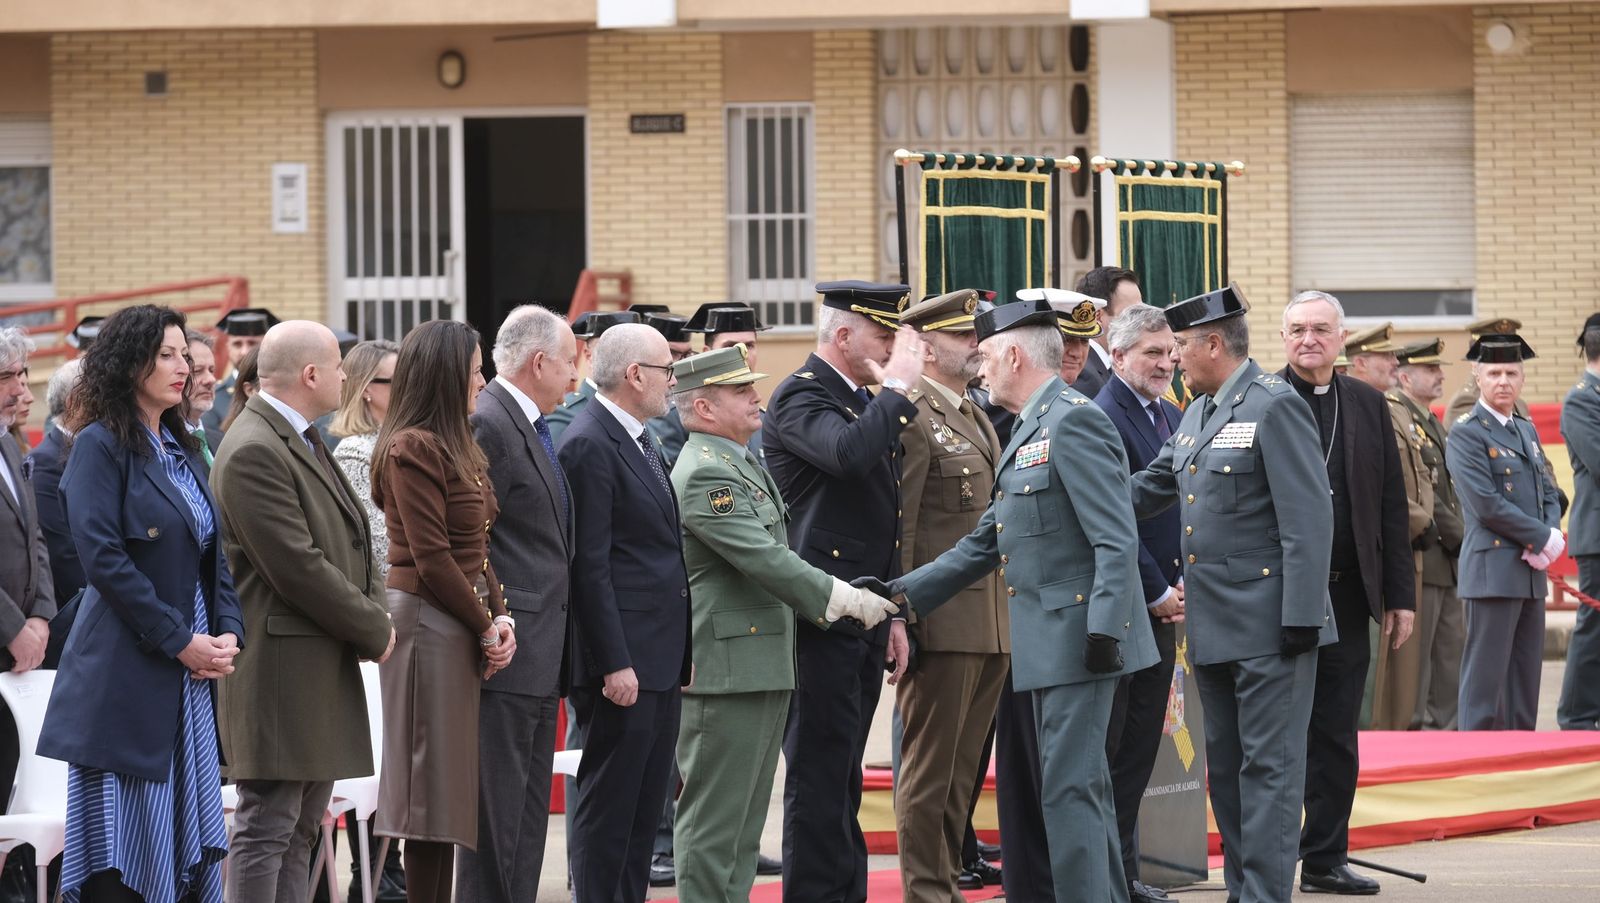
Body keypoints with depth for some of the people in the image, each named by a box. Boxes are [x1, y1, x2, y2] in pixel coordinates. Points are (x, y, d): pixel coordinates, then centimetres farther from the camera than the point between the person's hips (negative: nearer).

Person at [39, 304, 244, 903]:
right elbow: (103, 559, -15)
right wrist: (180, 641, -15)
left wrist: (228, 631, 0)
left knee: (189, 842, 5)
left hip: (194, 674, 8)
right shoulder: (101, 446, -7)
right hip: (128, 673, -8)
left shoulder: (183, 450, 16)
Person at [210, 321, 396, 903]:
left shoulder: (304, 441, 16)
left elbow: (350, 544, 19)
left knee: (301, 830, 13)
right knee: (267, 830, -9)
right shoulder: (254, 453, -17)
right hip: (279, 673, -11)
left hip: (323, 669, 11)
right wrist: (375, 631, -11)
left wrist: (375, 612, 1)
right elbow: (298, 568, -21)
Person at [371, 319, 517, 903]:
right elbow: (431, 558, -17)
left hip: (463, 624, 9)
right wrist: (486, 629, -10)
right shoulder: (413, 450, -14)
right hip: (430, 624, -9)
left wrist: (499, 618, 0)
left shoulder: (454, 447, 15)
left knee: (448, 786, 10)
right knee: (435, 783, -6)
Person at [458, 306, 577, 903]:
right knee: (497, 808, -7)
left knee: (529, 812, 13)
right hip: (508, 652, -10)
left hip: (540, 658, 10)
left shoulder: (531, 428, 17)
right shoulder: (487, 425, -14)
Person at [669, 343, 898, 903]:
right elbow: (766, 561, -21)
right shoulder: (705, 474, -16)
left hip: (764, 666, 11)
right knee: (714, 819, -7)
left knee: (743, 826, 13)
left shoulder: (743, 466, 18)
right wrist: (846, 599, -16)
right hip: (726, 669, -11)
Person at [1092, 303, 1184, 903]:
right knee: (1103, 745, -3)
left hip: (1161, 603, 8)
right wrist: (1158, 592, -13)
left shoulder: (1171, 417, 14)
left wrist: (1180, 586, 6)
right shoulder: (1102, 420, -13)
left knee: (1141, 744, 10)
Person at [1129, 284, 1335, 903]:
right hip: (1214, 625, 9)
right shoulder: (1197, 414, 16)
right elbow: (1151, 488, 24)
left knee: (1269, 766, -7)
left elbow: (1308, 521, -16)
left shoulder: (1275, 407, -12)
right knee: (1226, 767, 13)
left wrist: (1301, 619, -20)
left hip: (1268, 622, -9)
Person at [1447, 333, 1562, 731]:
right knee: (1486, 678, -8)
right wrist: (1543, 538, -12)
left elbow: (1548, 495, 18)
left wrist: (1551, 538, -3)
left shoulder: (1526, 431, 18)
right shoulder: (1466, 434, -8)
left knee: (1525, 679, 9)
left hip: (1532, 571, 8)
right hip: (1493, 570, -8)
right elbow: (1487, 505, -16)